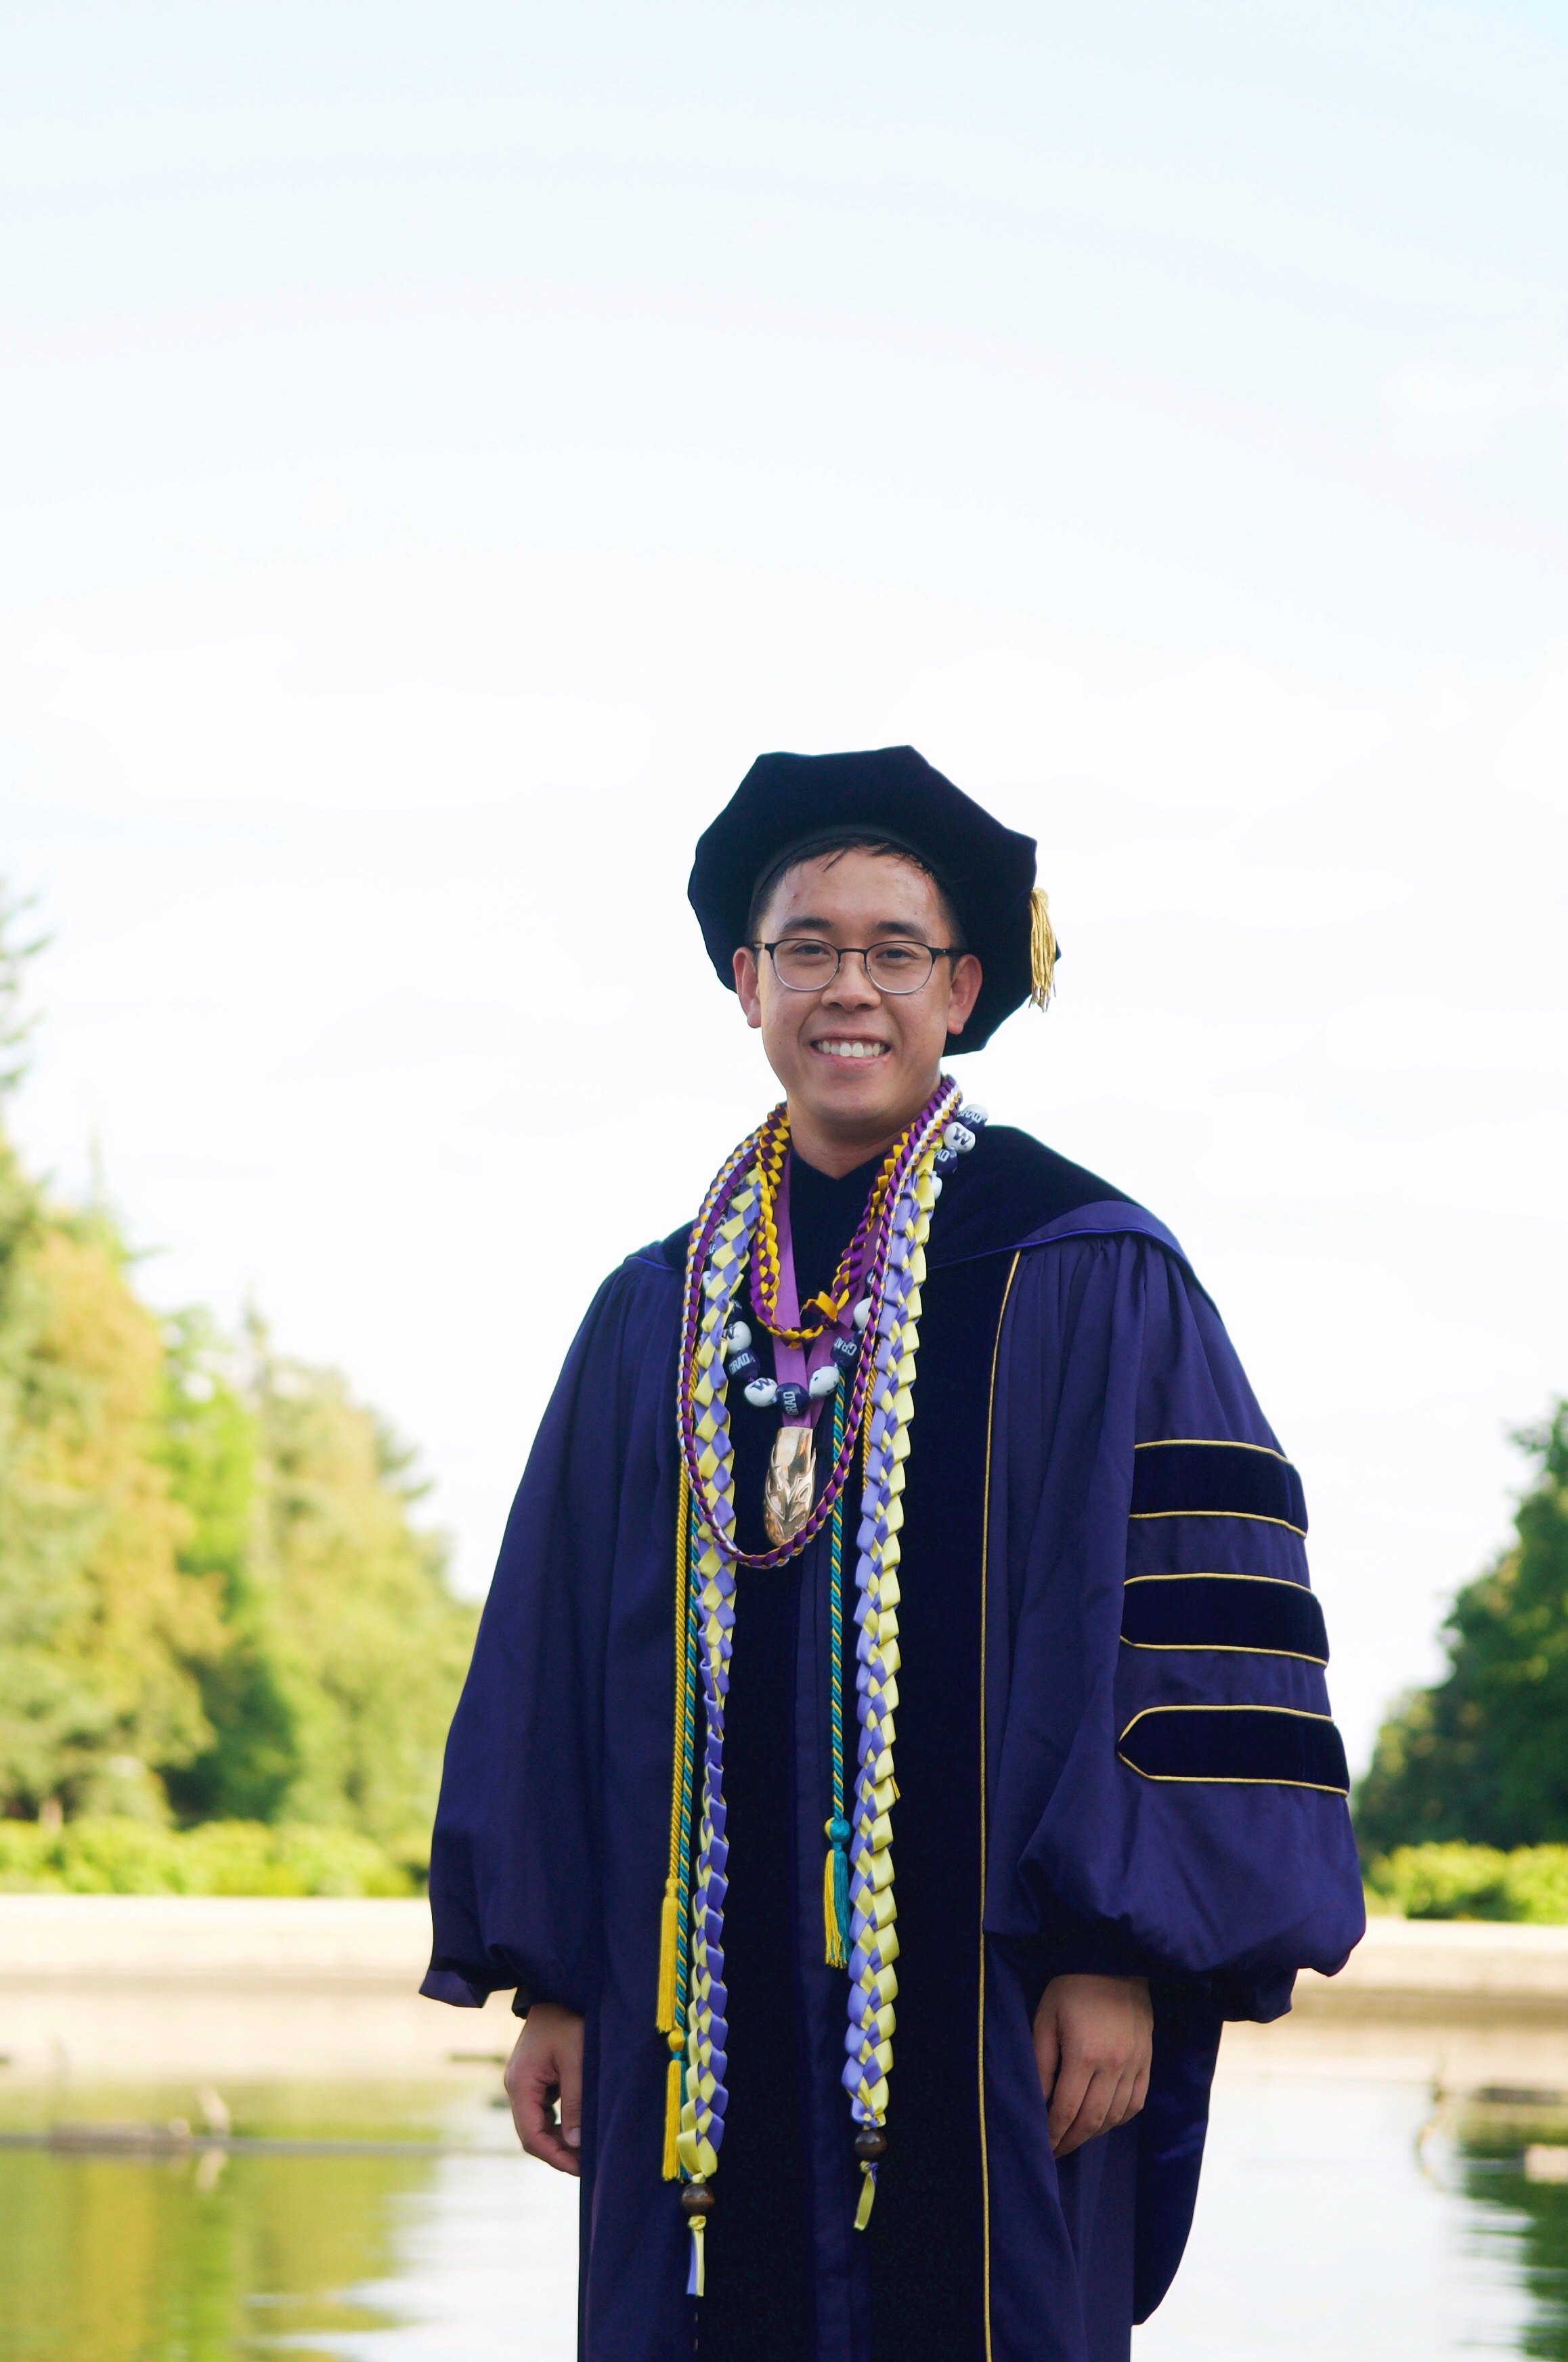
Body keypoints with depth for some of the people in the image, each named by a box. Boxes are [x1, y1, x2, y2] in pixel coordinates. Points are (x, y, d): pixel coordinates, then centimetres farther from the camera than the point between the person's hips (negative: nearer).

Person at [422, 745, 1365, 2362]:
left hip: (979, 1997, -3)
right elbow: (556, 1661, 13)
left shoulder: (1083, 1280, 0)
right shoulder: (657, 1316, 12)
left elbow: (1191, 1623, -5)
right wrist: (549, 1982, 8)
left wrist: (1121, 1956, -12)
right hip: (708, 2019, 4)